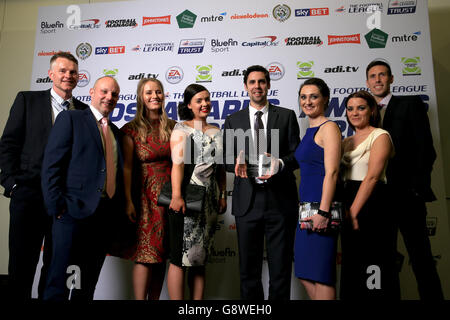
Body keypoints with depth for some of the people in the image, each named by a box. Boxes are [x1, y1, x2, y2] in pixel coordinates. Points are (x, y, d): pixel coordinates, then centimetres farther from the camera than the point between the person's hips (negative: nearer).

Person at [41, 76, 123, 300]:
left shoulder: (115, 131, 20)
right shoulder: (70, 118, 2)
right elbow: (51, 164, -6)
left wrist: (118, 209, 10)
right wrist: (57, 206, -13)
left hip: (106, 217, 6)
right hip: (75, 213, -5)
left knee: (87, 285, 12)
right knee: (61, 283, -1)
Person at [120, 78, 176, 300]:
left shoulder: (173, 127, 7)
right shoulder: (132, 129, -2)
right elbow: (126, 167, -7)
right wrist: (128, 201, -15)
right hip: (144, 195, -3)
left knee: (161, 253, 10)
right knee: (145, 254, -3)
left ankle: (154, 299, 22)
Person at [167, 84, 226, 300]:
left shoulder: (216, 132, 17)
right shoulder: (181, 128, 0)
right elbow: (177, 163, -13)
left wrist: (223, 196, 10)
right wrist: (176, 196, -23)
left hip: (210, 201, 6)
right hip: (187, 199, -6)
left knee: (200, 258, 12)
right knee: (181, 258, -3)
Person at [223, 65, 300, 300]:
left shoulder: (287, 116, 7)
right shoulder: (233, 121, 11)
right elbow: (227, 158, 7)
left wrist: (280, 163, -19)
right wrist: (237, 162, -16)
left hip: (280, 200, -1)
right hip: (247, 201, 2)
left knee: (281, 267, 6)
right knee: (248, 268, 12)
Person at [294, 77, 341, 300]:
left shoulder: (329, 128, -8)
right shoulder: (310, 131, 18)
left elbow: (331, 172, -17)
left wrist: (323, 211, -22)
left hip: (320, 206, -9)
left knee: (319, 273, -2)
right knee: (305, 273, 15)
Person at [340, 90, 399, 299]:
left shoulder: (380, 136, -4)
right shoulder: (346, 142, 17)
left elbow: (372, 177, -14)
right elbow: (340, 176, 13)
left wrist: (354, 212, -19)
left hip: (372, 205, -7)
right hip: (350, 207, 7)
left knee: (373, 269, -3)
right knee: (351, 266, 13)